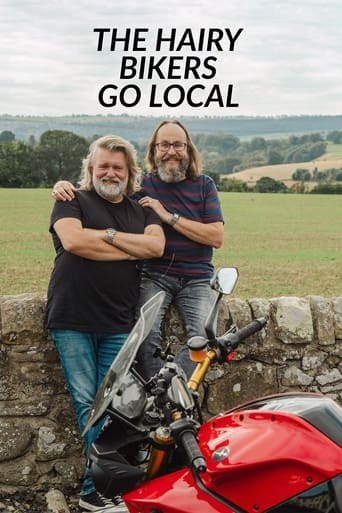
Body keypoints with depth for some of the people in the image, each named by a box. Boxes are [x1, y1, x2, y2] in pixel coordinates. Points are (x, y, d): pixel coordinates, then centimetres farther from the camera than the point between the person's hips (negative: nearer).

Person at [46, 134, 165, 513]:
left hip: (118, 324, 3)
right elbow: (72, 240, -13)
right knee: (87, 404, -3)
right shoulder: (72, 202, 7)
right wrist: (131, 249, -5)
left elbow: (156, 246, -2)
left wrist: (106, 234, -7)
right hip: (73, 320, -3)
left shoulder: (142, 211, 17)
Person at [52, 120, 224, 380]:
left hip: (197, 279, 1)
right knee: (146, 332, -28)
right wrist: (65, 185, -10)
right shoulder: (141, 184, 6)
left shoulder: (204, 185, 6)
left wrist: (169, 216, -11)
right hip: (154, 276, 0)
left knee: (203, 333, -26)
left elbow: (217, 237, -4)